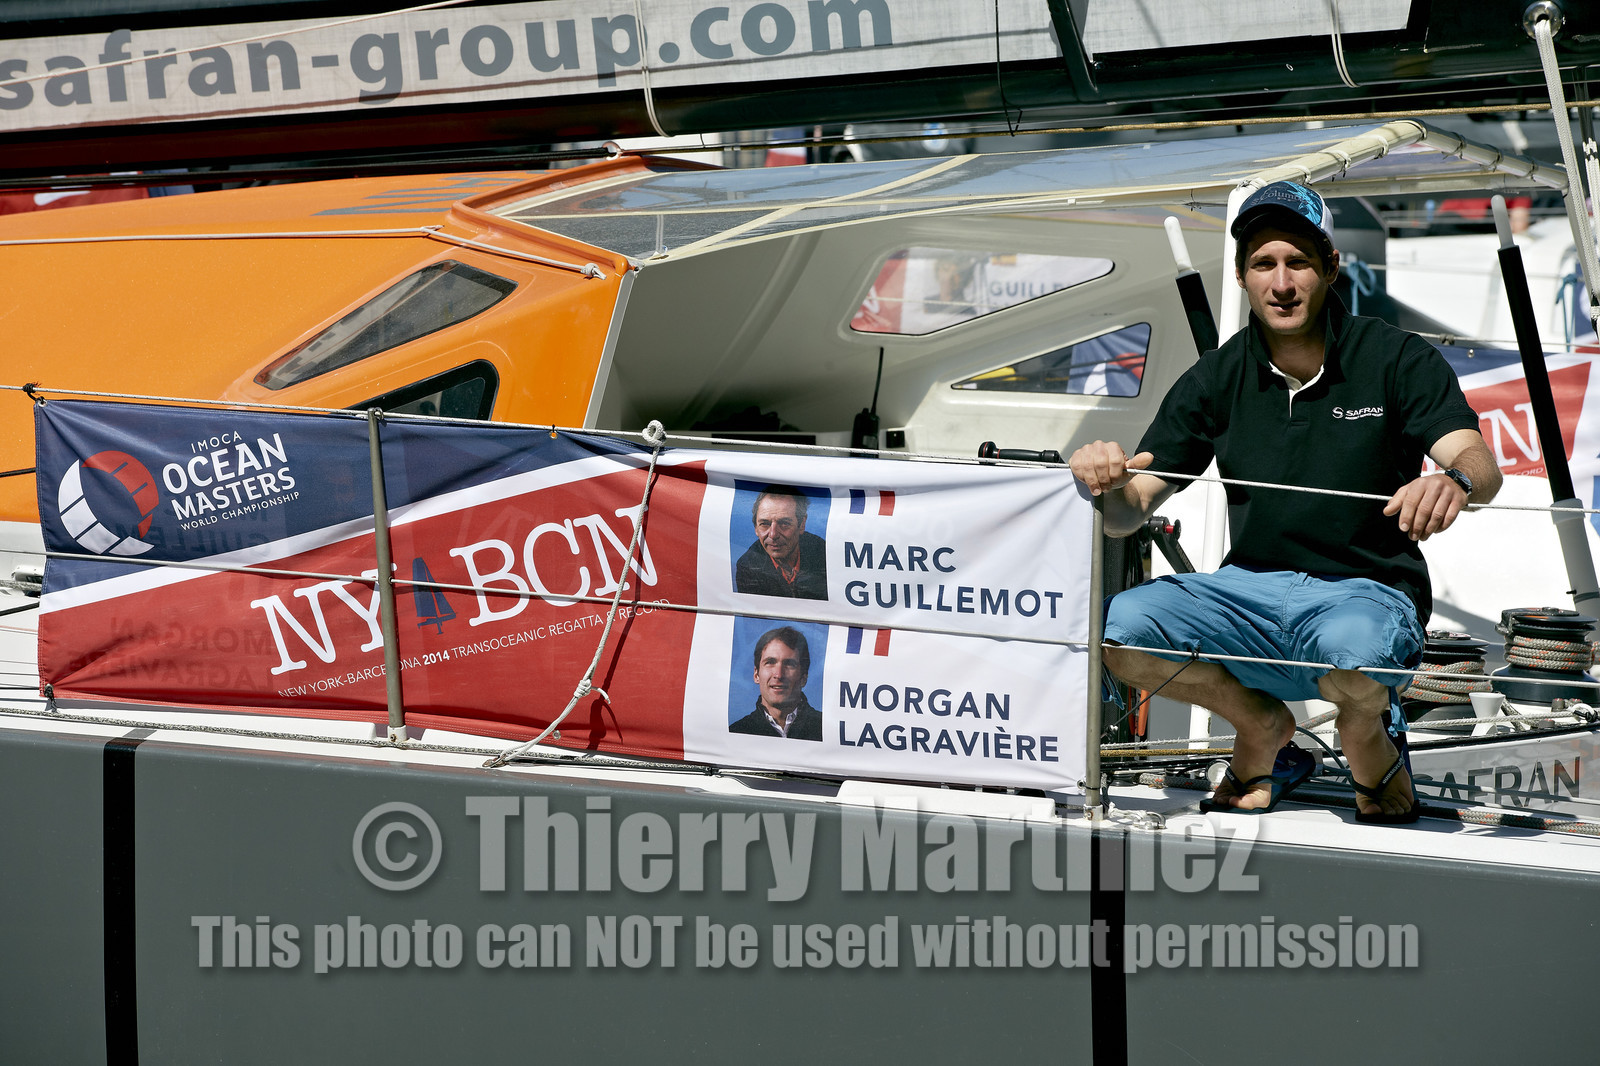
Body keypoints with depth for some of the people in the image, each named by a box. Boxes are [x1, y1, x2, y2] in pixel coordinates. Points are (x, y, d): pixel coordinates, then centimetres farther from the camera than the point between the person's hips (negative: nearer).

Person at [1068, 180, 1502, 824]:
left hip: (1365, 592, -3)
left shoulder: (1397, 361, -4)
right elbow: (1129, 514, 1)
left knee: (1350, 651, -40)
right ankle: (1261, 727, 6)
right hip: (1251, 589, 3)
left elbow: (1479, 466, -19)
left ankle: (1372, 740, 0)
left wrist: (1454, 481, -45)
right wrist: (1108, 484, -25)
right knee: (1121, 630, -24)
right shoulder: (1216, 380, 4)